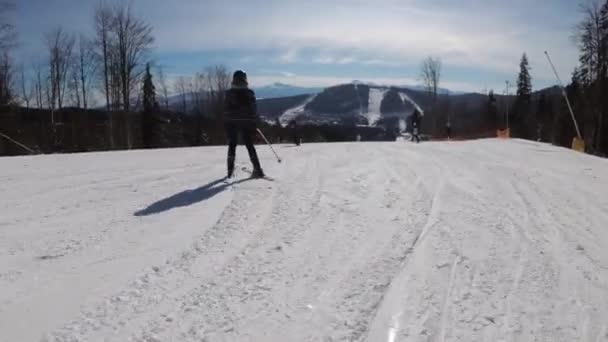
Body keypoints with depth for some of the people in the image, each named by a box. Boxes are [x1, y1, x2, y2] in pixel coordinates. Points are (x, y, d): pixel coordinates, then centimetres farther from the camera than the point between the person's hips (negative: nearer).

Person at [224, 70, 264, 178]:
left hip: (232, 123, 0)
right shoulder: (250, 93, -3)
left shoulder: (229, 93, -4)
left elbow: (226, 110, 0)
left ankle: (230, 170, 11)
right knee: (249, 145, 9)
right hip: (247, 122, 0)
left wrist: (226, 124, 10)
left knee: (232, 145, 13)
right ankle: (257, 169, 0)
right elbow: (254, 109, -1)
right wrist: (255, 123, 8)